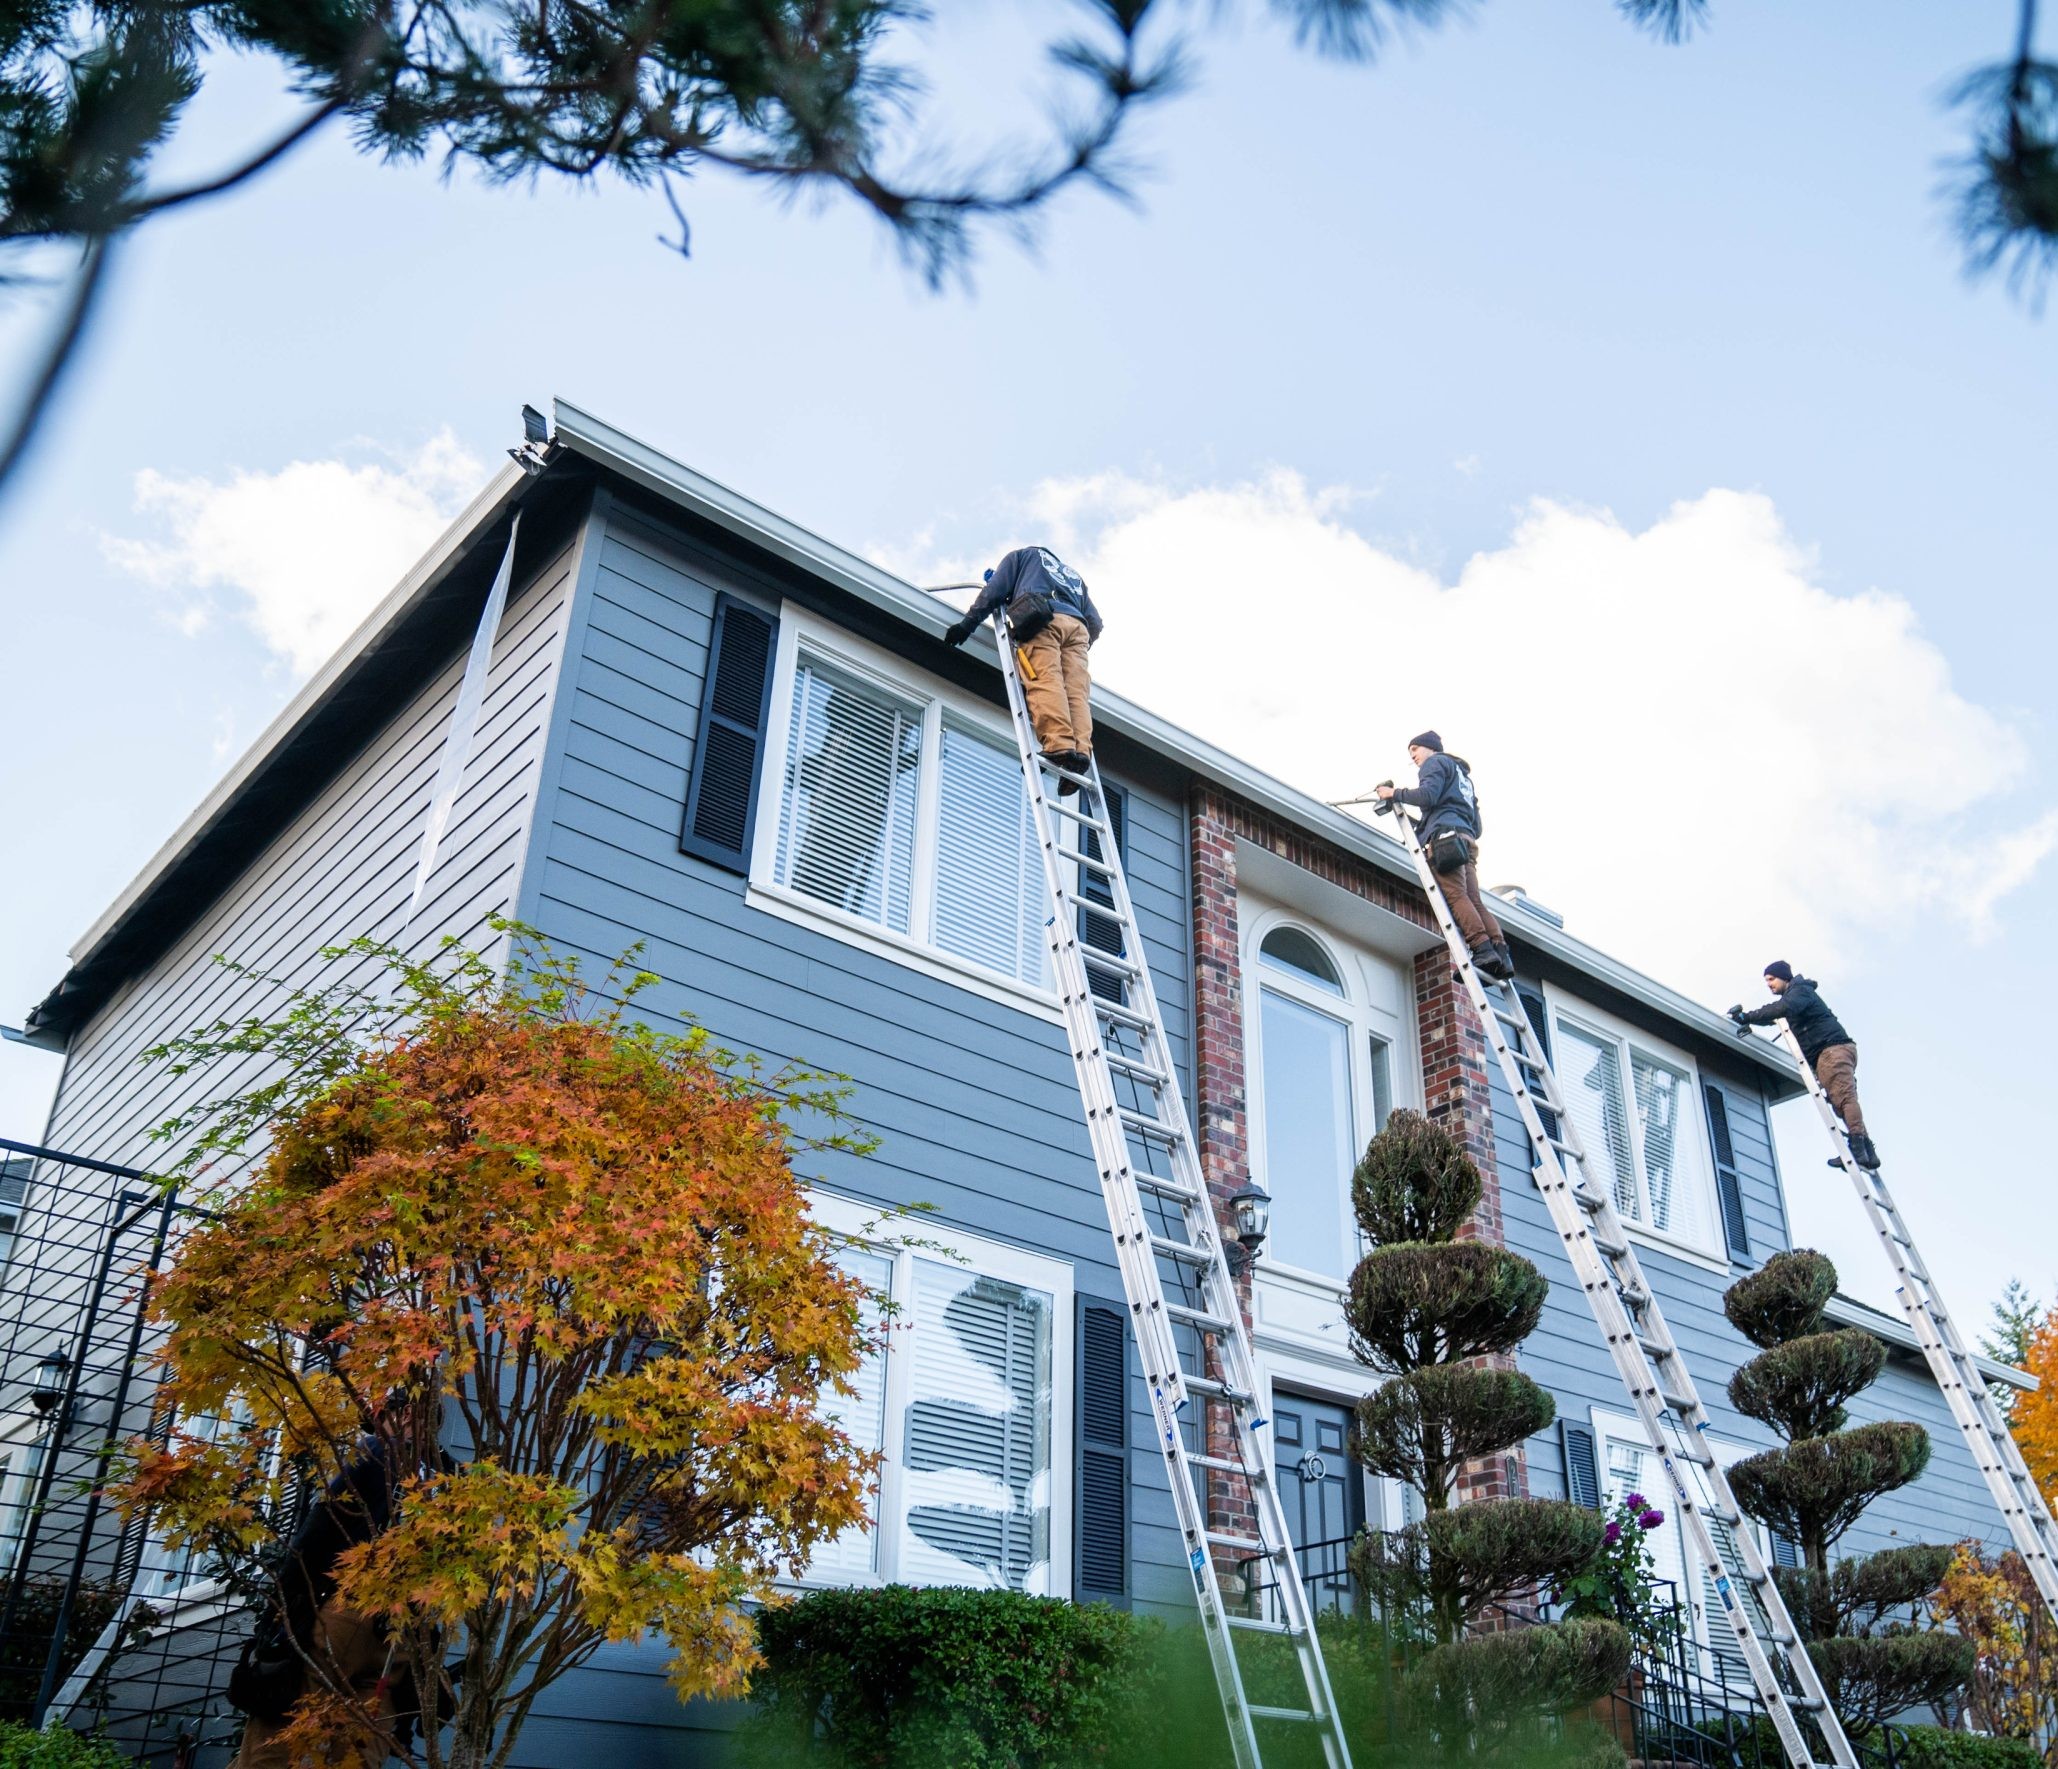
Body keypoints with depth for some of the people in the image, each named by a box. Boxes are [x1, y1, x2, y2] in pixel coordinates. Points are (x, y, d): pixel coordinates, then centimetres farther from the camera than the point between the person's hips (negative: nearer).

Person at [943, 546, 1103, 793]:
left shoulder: (1023, 555, 31)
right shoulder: (1073, 575, 43)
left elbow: (994, 590, 15)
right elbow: (1094, 622, 29)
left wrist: (967, 623, 12)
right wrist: (1082, 643, 39)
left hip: (1042, 618, -5)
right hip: (1077, 626, 5)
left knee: (1045, 681, -21)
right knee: (1076, 691, -8)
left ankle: (1059, 746, -40)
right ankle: (1080, 749, -30)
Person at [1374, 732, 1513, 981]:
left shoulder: (1436, 762, 13)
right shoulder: (1462, 775, 38)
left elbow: (1429, 795, -8)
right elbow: (1476, 823, 31)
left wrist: (1395, 793, 2)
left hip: (1445, 833, -8)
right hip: (1468, 839, 8)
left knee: (1457, 896, -20)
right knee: (1474, 900, -5)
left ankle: (1483, 949, -34)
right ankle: (1501, 953, -21)